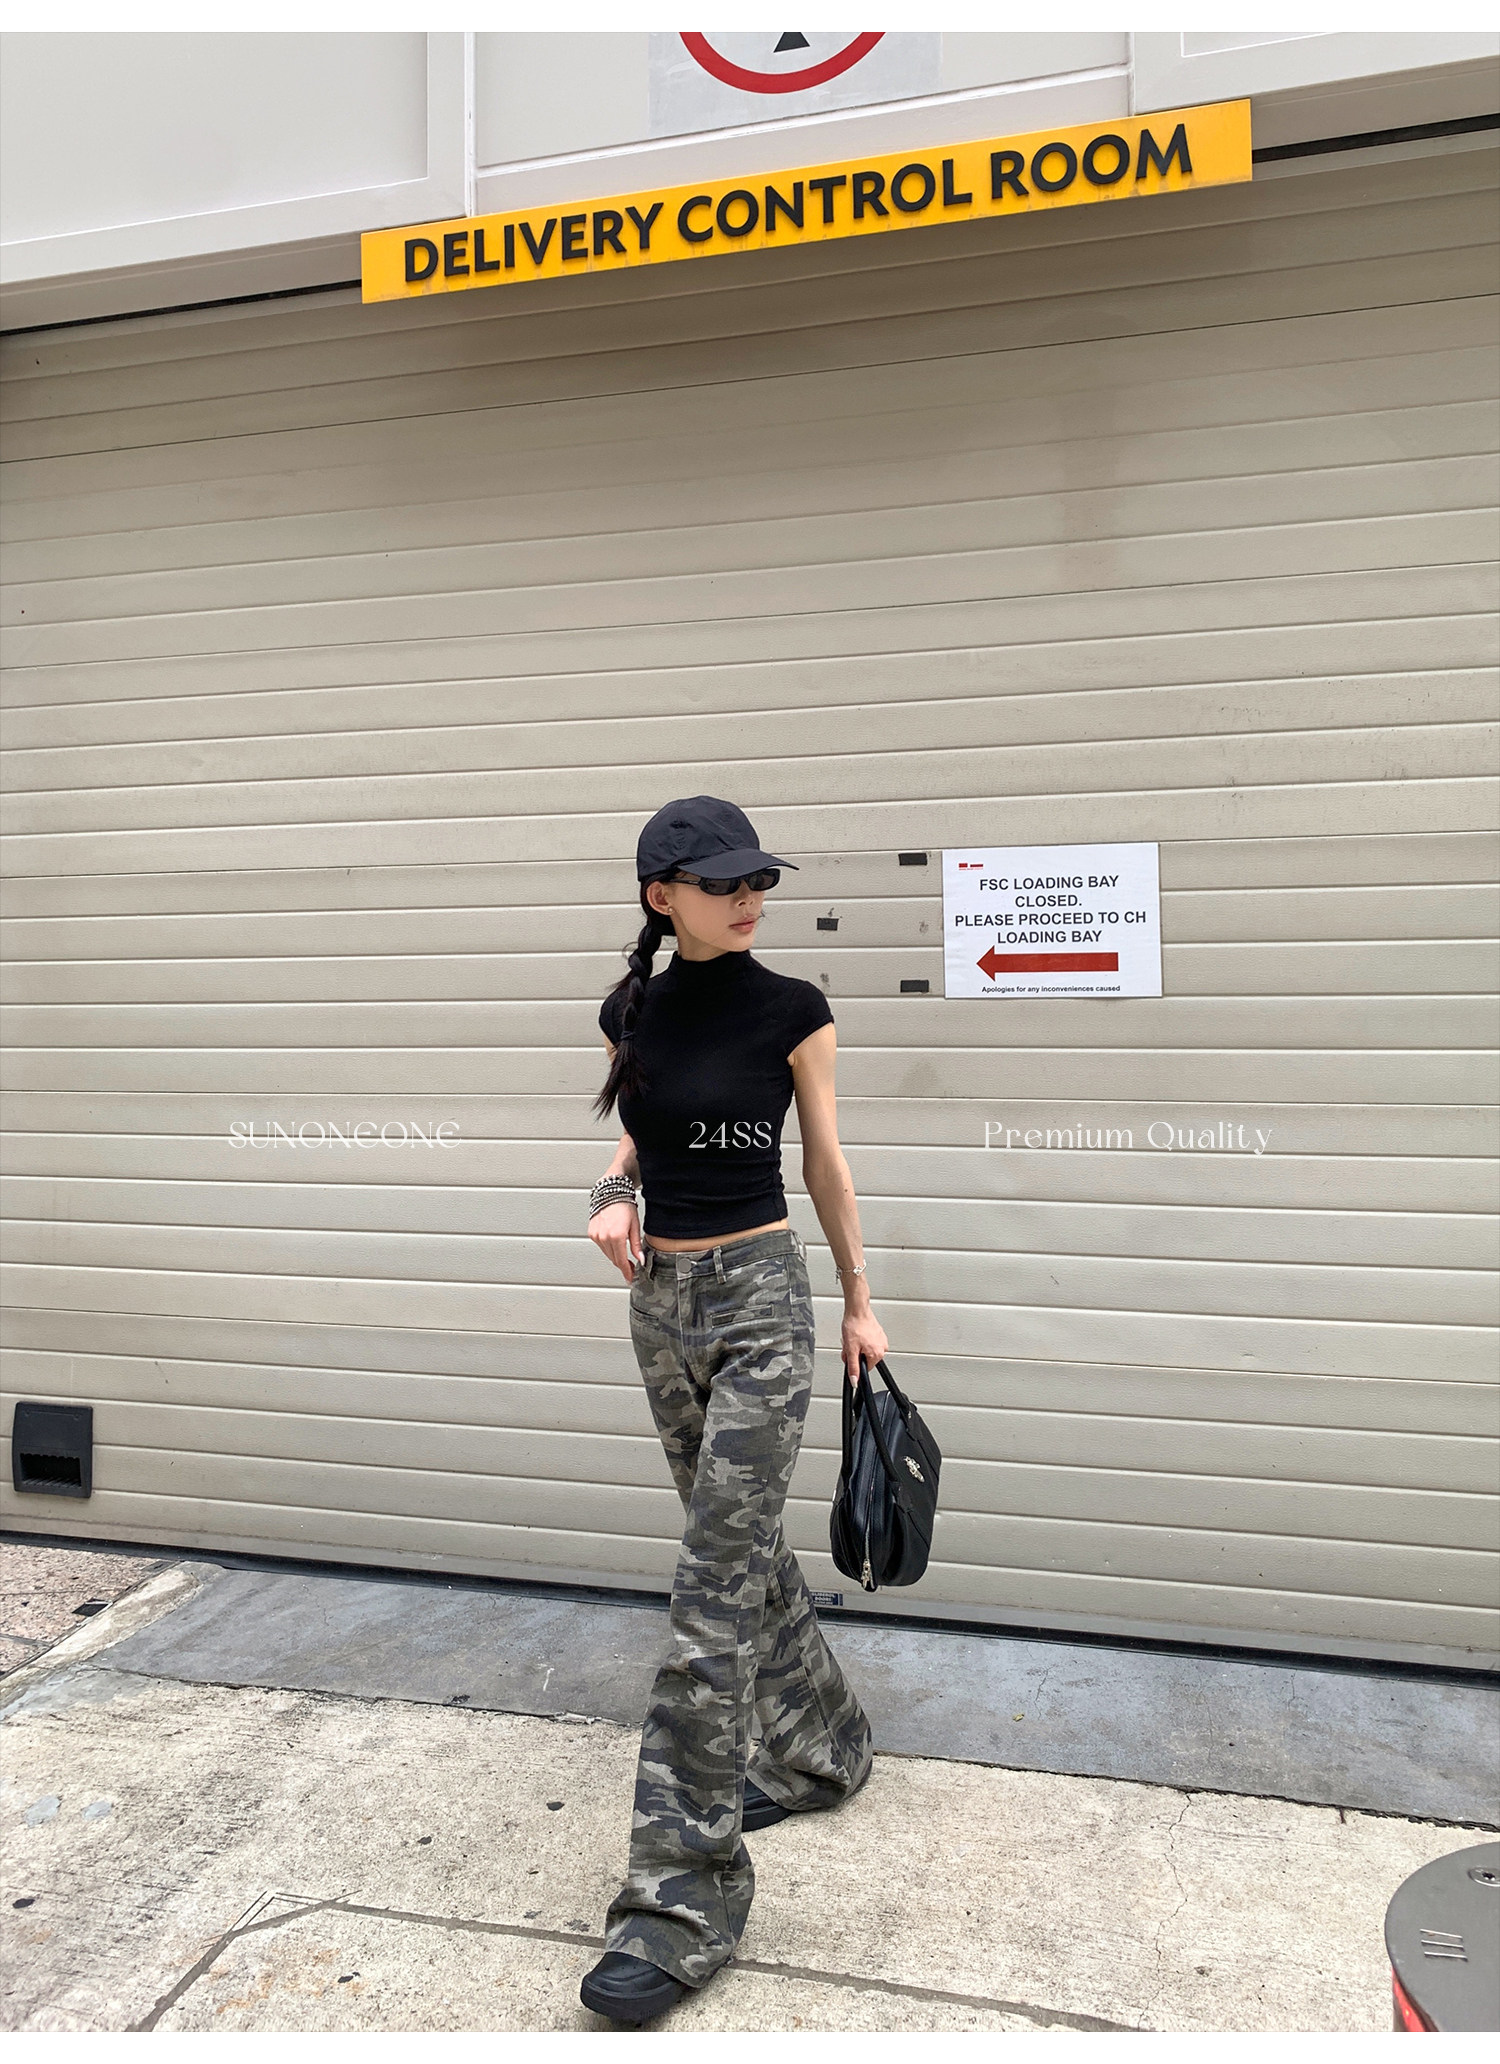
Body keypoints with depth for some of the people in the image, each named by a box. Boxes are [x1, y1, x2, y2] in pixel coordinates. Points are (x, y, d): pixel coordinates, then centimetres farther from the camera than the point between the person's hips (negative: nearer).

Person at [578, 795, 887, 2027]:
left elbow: (824, 1161, 0)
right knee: (744, 1543, 19)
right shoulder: (631, 1011, 5)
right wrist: (613, 1199, -6)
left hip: (759, 1292, -5)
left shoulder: (790, 1009, -7)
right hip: (660, 1296, 6)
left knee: (717, 1584, -5)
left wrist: (860, 1302, 7)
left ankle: (683, 1899, 5)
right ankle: (819, 1748, 41)